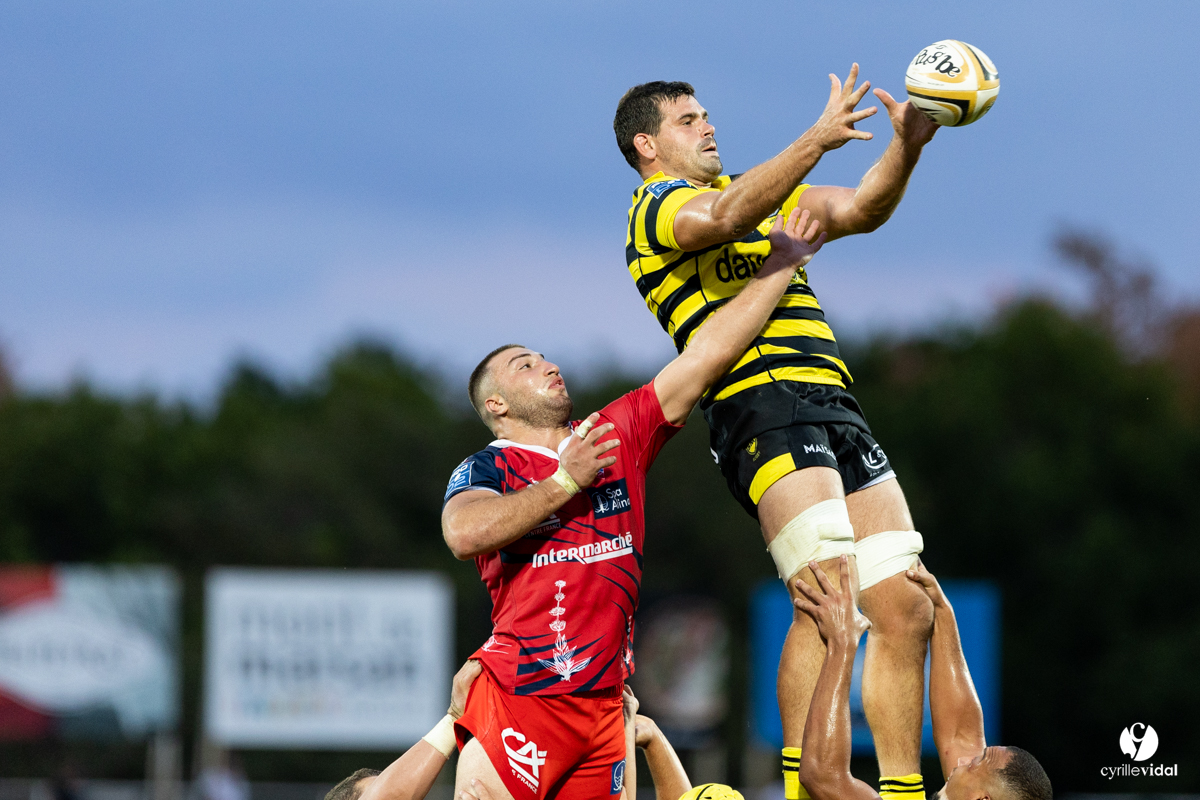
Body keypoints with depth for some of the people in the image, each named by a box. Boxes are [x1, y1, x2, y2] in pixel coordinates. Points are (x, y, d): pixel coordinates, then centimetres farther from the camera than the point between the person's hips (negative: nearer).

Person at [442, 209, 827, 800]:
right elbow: (463, 534, -20)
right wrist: (565, 480, -16)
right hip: (519, 697, -5)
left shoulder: (616, 435, 16)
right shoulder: (486, 469, 2)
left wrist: (782, 263, 12)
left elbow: (705, 358, 14)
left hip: (602, 701, 5)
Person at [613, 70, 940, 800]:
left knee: (905, 610, 1)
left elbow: (860, 210, 23)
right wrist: (817, 140, -29)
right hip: (764, 407, -8)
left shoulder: (759, 193, 28)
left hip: (836, 407, 8)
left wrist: (907, 145, 4)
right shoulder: (656, 207, 3)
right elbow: (725, 217, -19)